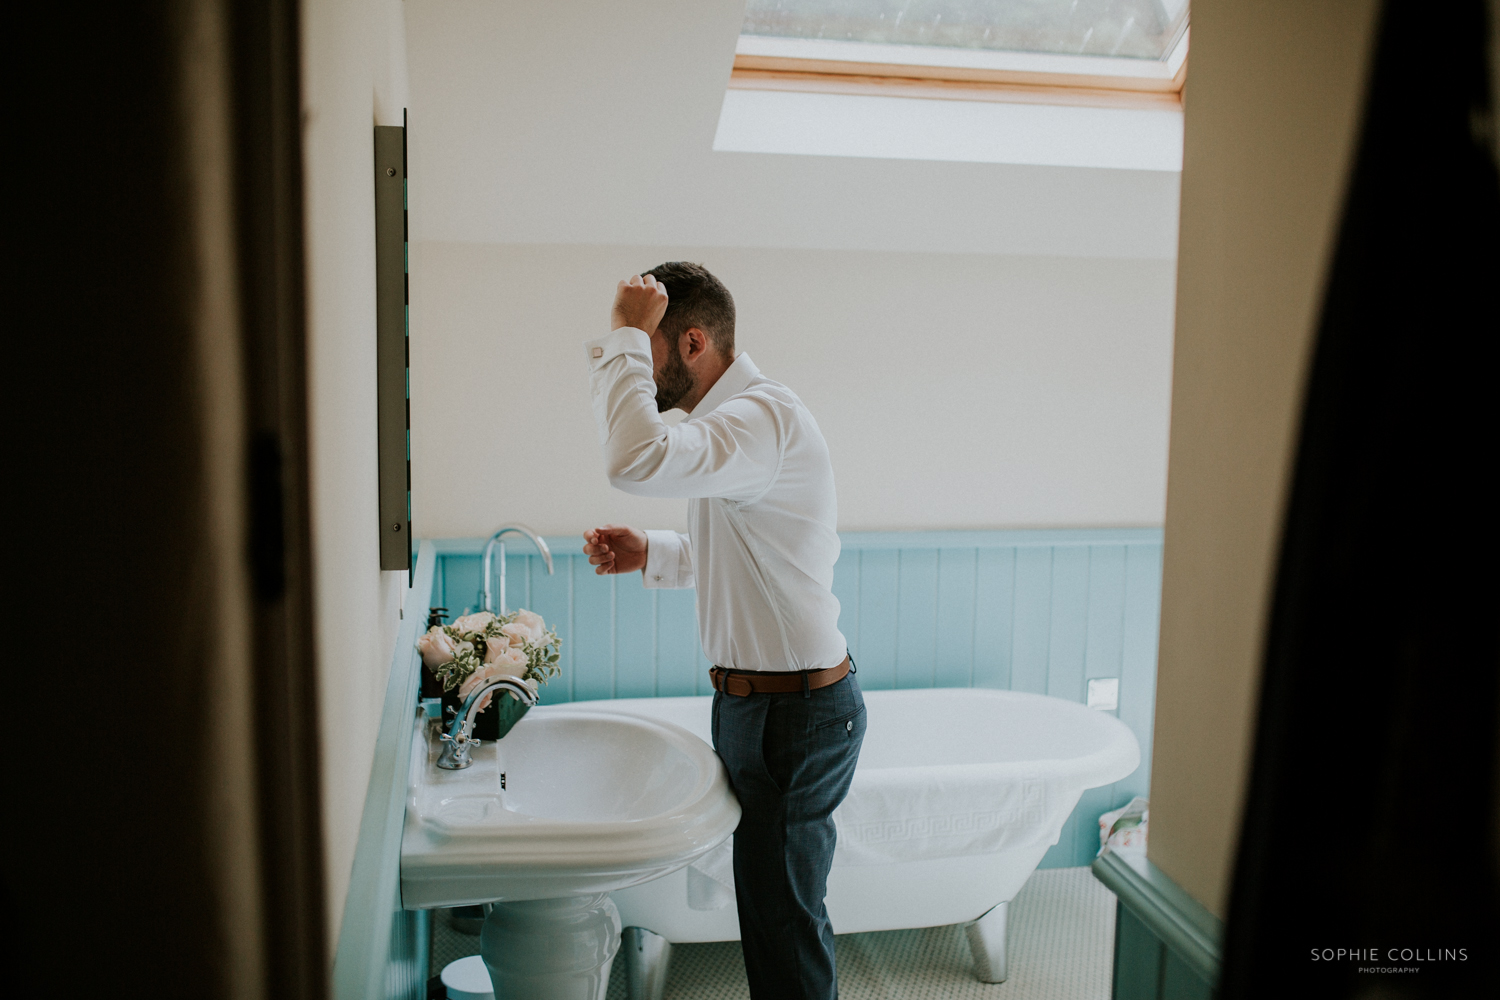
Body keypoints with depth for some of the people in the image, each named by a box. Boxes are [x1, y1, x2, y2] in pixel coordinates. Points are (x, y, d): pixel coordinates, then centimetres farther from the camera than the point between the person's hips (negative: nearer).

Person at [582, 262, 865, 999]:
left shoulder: (765, 416, -22)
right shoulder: (737, 416, 11)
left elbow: (637, 461, -41)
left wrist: (623, 338, -28)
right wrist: (651, 555, 5)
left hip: (795, 714, -10)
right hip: (756, 700, 10)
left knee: (782, 912, 5)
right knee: (769, 899, 22)